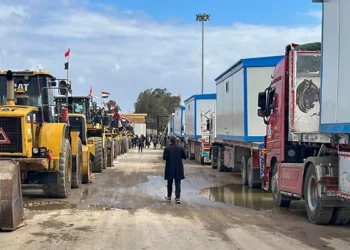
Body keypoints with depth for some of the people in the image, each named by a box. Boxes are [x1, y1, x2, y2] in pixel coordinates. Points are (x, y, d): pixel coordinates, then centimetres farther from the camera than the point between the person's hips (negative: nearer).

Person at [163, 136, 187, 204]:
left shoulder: (167, 149, -9)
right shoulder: (180, 148, -2)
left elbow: (164, 157, -11)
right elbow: (184, 157, 5)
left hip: (170, 169, -1)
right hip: (178, 169, 1)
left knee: (170, 183, 13)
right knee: (178, 184, 1)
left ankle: (169, 197, 24)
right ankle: (177, 198, -7)